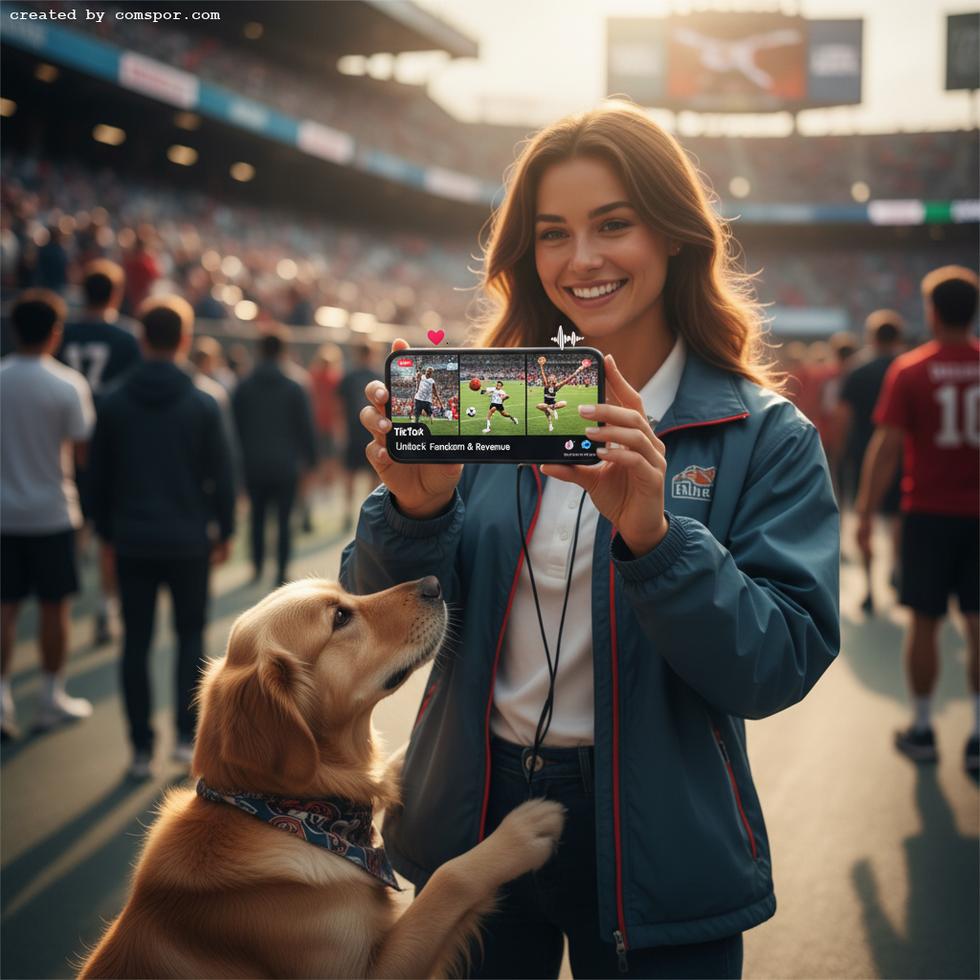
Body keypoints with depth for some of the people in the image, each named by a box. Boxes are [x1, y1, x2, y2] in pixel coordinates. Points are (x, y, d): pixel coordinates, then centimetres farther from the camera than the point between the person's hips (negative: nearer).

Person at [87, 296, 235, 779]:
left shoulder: (114, 403, -1)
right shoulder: (203, 405, -6)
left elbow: (100, 475, 3)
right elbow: (221, 475, -3)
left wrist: (106, 530, 13)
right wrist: (224, 531, 8)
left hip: (132, 541, 1)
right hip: (189, 541, -1)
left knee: (136, 642, 8)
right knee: (191, 635, 14)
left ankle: (141, 748, 10)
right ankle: (187, 734, 7)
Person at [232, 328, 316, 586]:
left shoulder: (243, 388, 1)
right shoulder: (294, 389, -5)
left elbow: (236, 427, 4)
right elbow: (306, 428, -3)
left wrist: (240, 459, 12)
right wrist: (310, 459, 7)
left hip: (253, 465, 2)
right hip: (286, 466, -2)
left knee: (257, 516, 15)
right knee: (284, 519, 2)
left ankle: (257, 566, 16)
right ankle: (282, 570, 0)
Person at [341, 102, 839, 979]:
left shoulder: (765, 437, -8)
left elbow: (779, 669, -16)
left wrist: (653, 535, -31)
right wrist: (415, 509, -24)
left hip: (656, 846, -2)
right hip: (472, 817, 2)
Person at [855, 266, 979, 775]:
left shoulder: (909, 370, -7)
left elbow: (887, 446, -10)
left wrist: (865, 512, -5)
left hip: (929, 513, -2)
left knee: (925, 622, 8)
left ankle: (922, 730, 19)